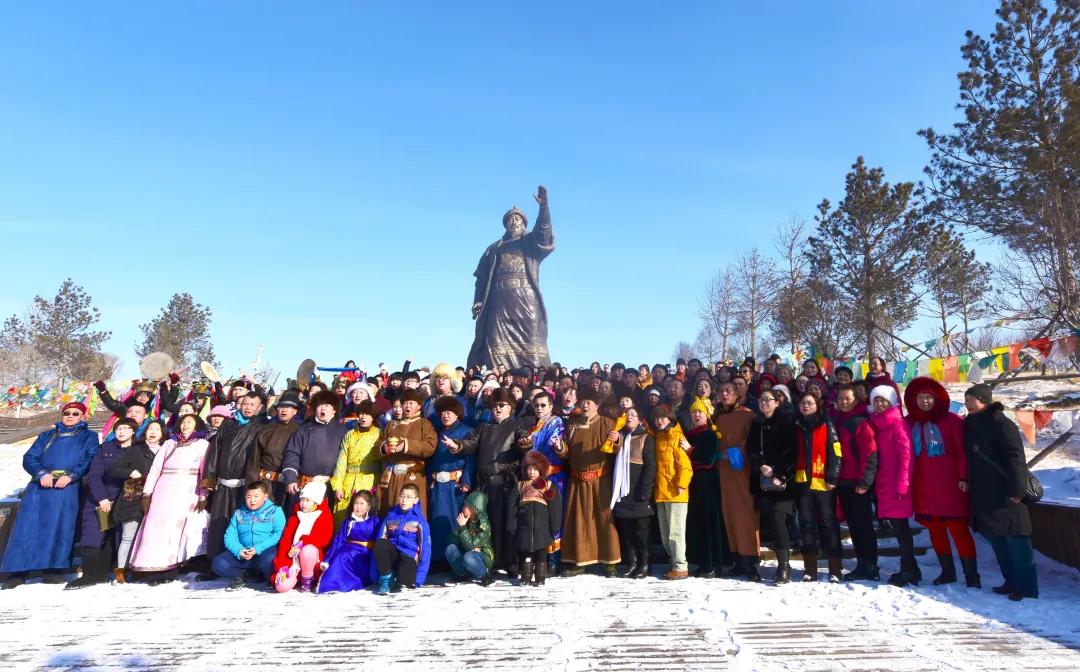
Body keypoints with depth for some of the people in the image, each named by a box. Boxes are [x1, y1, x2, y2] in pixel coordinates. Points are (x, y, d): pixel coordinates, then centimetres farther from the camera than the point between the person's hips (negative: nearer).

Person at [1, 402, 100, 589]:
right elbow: (29, 458, 11)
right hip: (40, 485, 3)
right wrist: (42, 474, -10)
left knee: (60, 525, -10)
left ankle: (54, 569, -6)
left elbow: (90, 460, 0)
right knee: (28, 524, -5)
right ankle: (18, 571, -1)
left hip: (67, 487, -3)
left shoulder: (88, 437, 15)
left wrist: (70, 476, -16)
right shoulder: (46, 436, 24)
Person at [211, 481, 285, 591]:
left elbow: (278, 535, -11)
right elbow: (230, 536, 7)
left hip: (265, 552, -4)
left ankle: (271, 579, -2)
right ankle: (242, 575, 6)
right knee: (218, 563, -18)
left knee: (269, 560, -37)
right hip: (242, 554, 4)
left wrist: (258, 548, -20)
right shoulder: (239, 513, 13)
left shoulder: (275, 511, 0)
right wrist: (239, 551, -13)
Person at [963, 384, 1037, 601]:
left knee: (1015, 540, -3)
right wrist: (967, 482, 16)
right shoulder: (970, 426, 13)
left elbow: (1015, 458, -14)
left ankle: (1026, 586, 5)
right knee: (996, 540, 12)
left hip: (1006, 494, -8)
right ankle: (1011, 581, 22)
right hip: (983, 496, 8)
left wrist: (1016, 489, -18)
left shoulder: (1001, 424, -10)